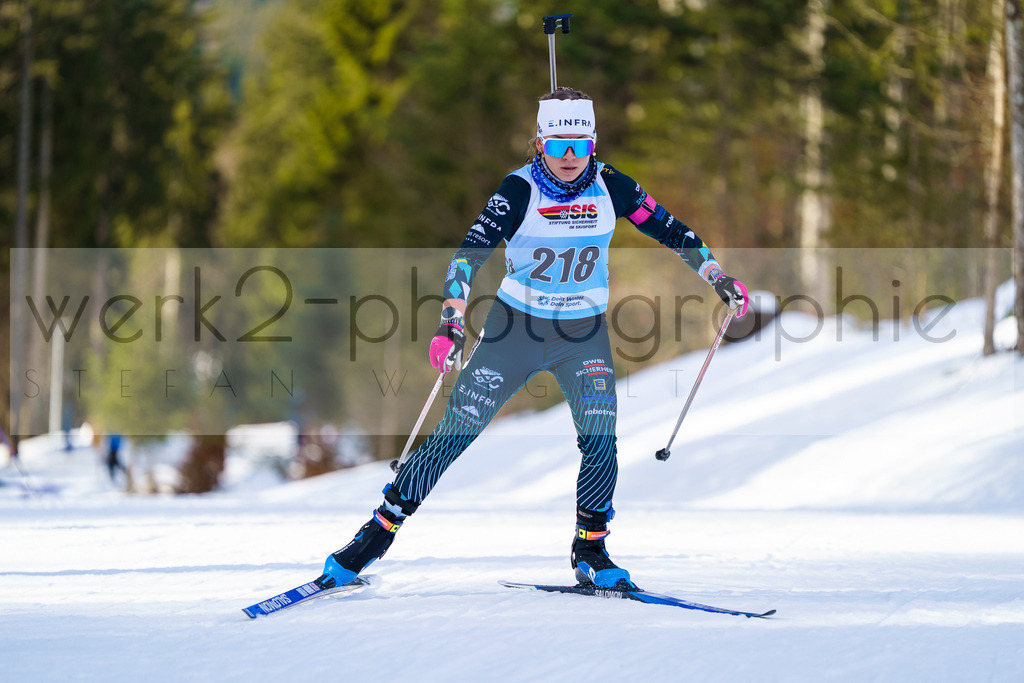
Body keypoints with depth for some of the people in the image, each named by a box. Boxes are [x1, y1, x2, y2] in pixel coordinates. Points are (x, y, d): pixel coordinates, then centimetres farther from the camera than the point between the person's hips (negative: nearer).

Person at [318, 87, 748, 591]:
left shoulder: (610, 186, -8)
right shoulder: (519, 190, -16)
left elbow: (669, 229, 6)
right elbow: (471, 251, -25)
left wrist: (716, 275, 1)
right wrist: (452, 324, -38)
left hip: (584, 335, 2)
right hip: (516, 327, -2)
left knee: (600, 436, -16)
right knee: (455, 432, -5)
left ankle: (591, 550, 3)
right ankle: (380, 530, 6)